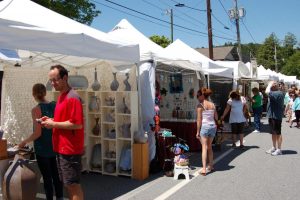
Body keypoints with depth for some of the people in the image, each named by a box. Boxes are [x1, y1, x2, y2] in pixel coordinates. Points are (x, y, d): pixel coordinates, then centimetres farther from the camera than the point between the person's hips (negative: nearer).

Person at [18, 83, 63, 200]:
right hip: (55, 146, 6)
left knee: (47, 177, 5)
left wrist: (24, 142, -4)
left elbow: (37, 133, -18)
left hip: (42, 149, -5)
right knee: (56, 175, 15)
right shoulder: (55, 106, 0)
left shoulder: (36, 110, -16)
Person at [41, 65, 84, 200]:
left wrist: (54, 124, -16)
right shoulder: (61, 96, 12)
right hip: (62, 148, 9)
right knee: (67, 184, 17)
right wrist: (51, 120, 5)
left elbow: (78, 124, -23)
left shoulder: (72, 97, -17)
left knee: (73, 184, 0)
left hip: (70, 149, -9)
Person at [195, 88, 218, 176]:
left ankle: (204, 169, -10)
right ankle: (211, 165, 31)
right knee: (209, 147, 20)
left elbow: (199, 119, -10)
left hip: (204, 126, -5)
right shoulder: (212, 105, 8)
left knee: (204, 147, -5)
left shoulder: (200, 105, -8)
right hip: (213, 126, 6)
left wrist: (198, 131, -7)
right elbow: (216, 118, 12)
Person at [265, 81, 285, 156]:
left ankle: (279, 149, 4)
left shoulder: (278, 93, -19)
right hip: (272, 116, 10)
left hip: (276, 116, -10)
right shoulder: (276, 93, 13)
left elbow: (267, 91, -29)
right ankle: (274, 147, 26)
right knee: (273, 133, 16)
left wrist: (270, 84, -15)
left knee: (277, 133, -2)